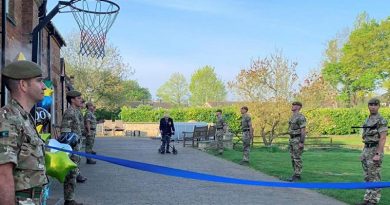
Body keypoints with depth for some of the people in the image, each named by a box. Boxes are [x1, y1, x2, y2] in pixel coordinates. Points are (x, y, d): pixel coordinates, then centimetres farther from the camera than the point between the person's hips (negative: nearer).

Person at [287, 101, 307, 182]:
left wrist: (301, 142, -22)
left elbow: (303, 130, -18)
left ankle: (297, 176, 0)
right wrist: (290, 141, 21)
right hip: (292, 140, 9)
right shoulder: (293, 117, 15)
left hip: (298, 140, -9)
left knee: (297, 158, -6)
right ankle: (295, 174, 15)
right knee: (293, 158, 9)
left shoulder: (300, 117, -15)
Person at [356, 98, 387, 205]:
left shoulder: (381, 121, -13)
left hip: (375, 151, -9)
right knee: (367, 176, 10)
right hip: (367, 150, 9)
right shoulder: (368, 120, 15)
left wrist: (378, 154, -25)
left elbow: (383, 139, -19)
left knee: (374, 177, -4)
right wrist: (364, 153, 18)